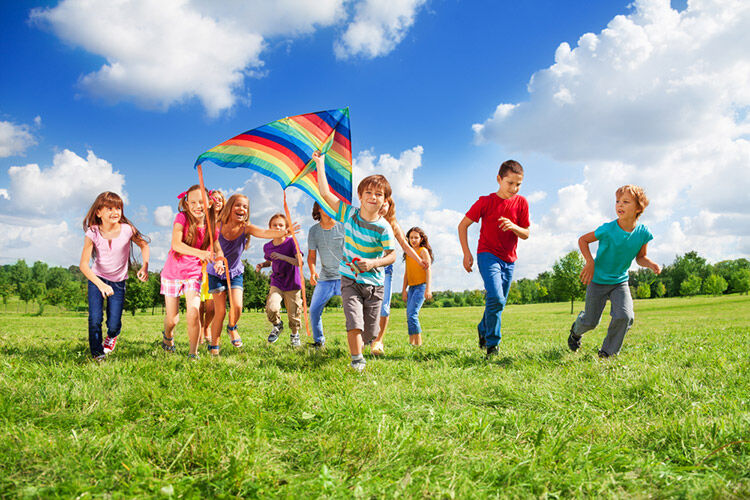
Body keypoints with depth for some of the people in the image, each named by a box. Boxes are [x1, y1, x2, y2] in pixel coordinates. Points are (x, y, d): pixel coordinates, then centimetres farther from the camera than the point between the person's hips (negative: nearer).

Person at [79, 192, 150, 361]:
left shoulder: (127, 230, -17)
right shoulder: (92, 234, -19)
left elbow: (144, 245, 2)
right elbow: (83, 264, -23)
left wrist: (145, 266, -12)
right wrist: (101, 285, -35)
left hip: (118, 281, 0)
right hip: (97, 279, 0)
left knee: (114, 324, -1)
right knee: (95, 319, -12)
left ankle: (112, 336, 38)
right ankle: (97, 354, 11)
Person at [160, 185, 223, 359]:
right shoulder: (182, 217, -17)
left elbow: (217, 248, -3)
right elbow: (176, 244, -29)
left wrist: (219, 261, -28)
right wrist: (199, 253, -45)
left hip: (193, 274, 1)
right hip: (172, 273, -1)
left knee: (193, 314, -16)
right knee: (172, 319, 5)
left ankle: (193, 353, 0)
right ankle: (168, 336, 42)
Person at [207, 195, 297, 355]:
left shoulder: (246, 228, -17)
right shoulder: (218, 226, -19)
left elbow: (265, 232, -35)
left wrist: (283, 232, -55)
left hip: (235, 273, 1)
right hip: (216, 272, -1)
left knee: (237, 307, -14)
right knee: (220, 311, -3)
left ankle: (232, 328, 22)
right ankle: (214, 346, 18)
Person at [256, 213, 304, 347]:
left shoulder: (291, 242, -13)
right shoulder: (267, 247, 0)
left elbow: (300, 262, -20)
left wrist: (283, 257, -31)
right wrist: (262, 265, -1)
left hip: (293, 285, -2)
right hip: (276, 284, 2)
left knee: (293, 315, 4)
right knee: (271, 308, -22)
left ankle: (294, 334, 36)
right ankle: (277, 325, 11)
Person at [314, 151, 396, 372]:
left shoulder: (383, 227, -11)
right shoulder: (349, 213, -5)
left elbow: (392, 255, -8)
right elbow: (326, 194, -3)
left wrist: (373, 263, -26)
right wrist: (320, 164, -1)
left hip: (373, 283, 0)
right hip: (350, 279, 0)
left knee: (370, 332, 8)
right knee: (354, 321, -16)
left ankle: (356, 344, 40)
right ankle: (357, 362, -4)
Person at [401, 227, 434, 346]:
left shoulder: (423, 251, -3)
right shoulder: (408, 253, 17)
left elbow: (428, 269, -10)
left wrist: (428, 288, -18)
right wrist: (404, 290, 16)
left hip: (421, 286, -7)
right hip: (412, 287, 7)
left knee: (412, 315, -17)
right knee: (409, 315, 2)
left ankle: (418, 343, -13)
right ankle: (411, 343, 7)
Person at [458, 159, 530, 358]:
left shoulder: (521, 203, 3)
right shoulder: (485, 202, -7)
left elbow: (526, 234, 6)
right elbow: (463, 225, -1)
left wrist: (514, 227, -17)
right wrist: (466, 253, -8)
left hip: (509, 260, 4)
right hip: (488, 255, -4)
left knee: (498, 302, 10)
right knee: (496, 298, -21)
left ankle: (483, 330, 38)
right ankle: (492, 344, -10)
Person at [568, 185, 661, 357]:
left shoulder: (643, 233, -10)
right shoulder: (607, 229, -21)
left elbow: (640, 258, 6)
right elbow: (582, 240, -7)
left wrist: (651, 264, -15)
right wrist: (590, 262, -18)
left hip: (620, 281, 3)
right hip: (598, 280, -2)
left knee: (624, 316, -20)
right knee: (590, 322, 7)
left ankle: (607, 352, 2)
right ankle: (576, 330, 45)